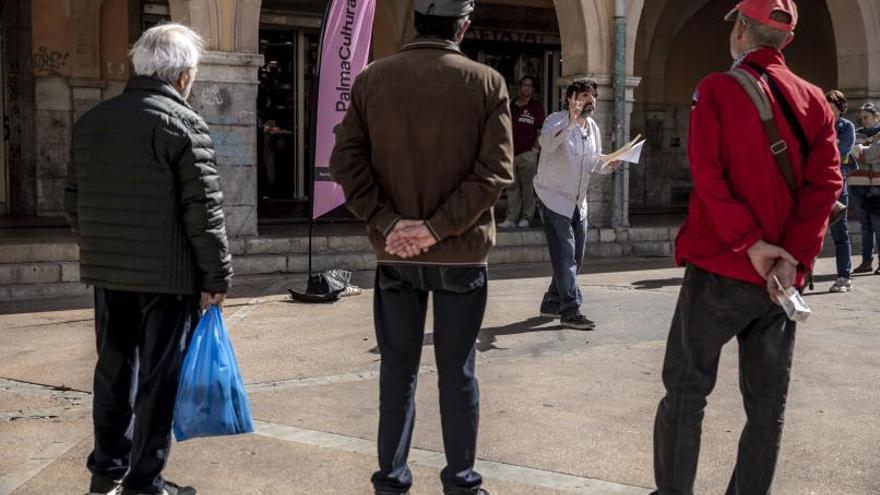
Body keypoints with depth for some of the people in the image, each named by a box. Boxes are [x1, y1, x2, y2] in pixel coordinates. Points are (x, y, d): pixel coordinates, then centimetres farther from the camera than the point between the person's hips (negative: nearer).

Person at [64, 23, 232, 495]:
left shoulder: (90, 121, 7)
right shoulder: (184, 124, -13)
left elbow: (72, 200, 13)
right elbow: (203, 211, -15)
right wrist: (217, 277, -8)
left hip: (107, 271, 6)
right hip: (168, 275, -6)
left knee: (113, 369, 18)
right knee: (158, 379, 3)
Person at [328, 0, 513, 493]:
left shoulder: (373, 78, 0)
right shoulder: (487, 82, -6)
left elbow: (346, 162, -5)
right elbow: (494, 171, -13)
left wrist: (387, 221, -9)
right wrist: (439, 227, -14)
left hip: (395, 253, 2)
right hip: (461, 252, -1)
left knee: (398, 368, 12)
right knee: (457, 371, 9)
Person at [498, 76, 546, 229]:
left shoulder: (536, 107, 2)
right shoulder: (512, 107, 14)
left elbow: (541, 132, 0)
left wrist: (535, 149, -8)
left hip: (527, 153, -4)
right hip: (511, 153, 4)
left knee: (527, 187, -1)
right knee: (512, 188, 4)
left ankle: (526, 218, 6)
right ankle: (512, 218, 6)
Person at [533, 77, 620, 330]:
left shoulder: (594, 128, 8)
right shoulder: (557, 121, -14)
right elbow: (547, 143, -36)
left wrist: (608, 165, -4)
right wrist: (570, 120, -46)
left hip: (578, 203, 8)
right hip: (554, 198, -8)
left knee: (574, 259, 11)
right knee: (565, 256, -12)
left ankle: (552, 304, 25)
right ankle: (571, 311, -9)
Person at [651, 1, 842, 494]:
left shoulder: (717, 90, -5)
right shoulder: (815, 100, 6)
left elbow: (708, 175, -15)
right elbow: (826, 183, -4)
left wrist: (750, 243, -13)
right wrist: (795, 256, -9)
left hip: (720, 267, -3)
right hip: (781, 275, 4)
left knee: (687, 389, 6)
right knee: (768, 402, 11)